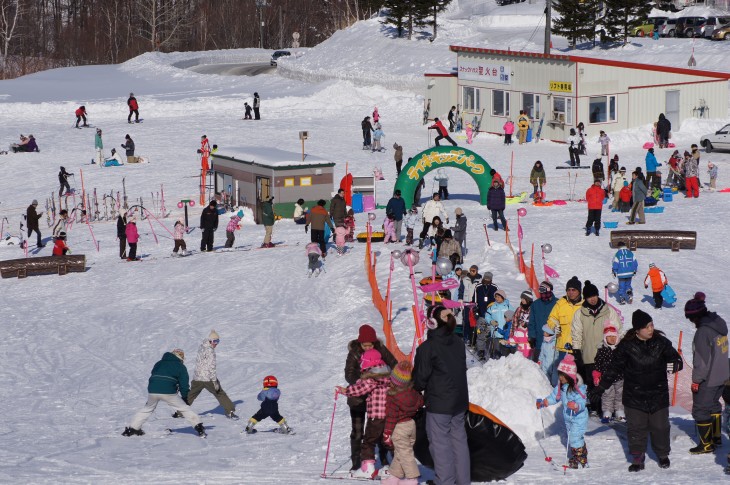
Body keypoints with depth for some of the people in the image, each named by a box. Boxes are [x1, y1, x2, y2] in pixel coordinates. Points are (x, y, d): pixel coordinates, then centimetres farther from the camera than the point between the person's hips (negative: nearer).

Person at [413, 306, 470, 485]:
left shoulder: (427, 348, -16)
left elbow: (420, 377, -11)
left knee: (440, 443, 1)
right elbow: (461, 370, 11)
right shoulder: (458, 343, 4)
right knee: (459, 440, 13)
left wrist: (415, 388, 11)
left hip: (439, 404, -7)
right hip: (460, 402, 7)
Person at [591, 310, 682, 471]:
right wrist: (601, 387, -1)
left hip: (658, 394, 1)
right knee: (636, 428, 1)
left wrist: (674, 364, -25)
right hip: (634, 396, -1)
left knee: (660, 426, 8)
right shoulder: (627, 345, -7)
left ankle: (663, 455, 29)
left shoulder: (661, 342, -3)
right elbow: (615, 368, 0)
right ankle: (637, 458, 14)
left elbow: (674, 357, 0)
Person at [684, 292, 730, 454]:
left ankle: (706, 444, 12)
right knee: (714, 405, 25)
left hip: (708, 380, -9)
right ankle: (717, 437, 35)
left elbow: (702, 359, -22)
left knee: (700, 410, 5)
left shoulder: (703, 331, -25)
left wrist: (696, 380, -13)